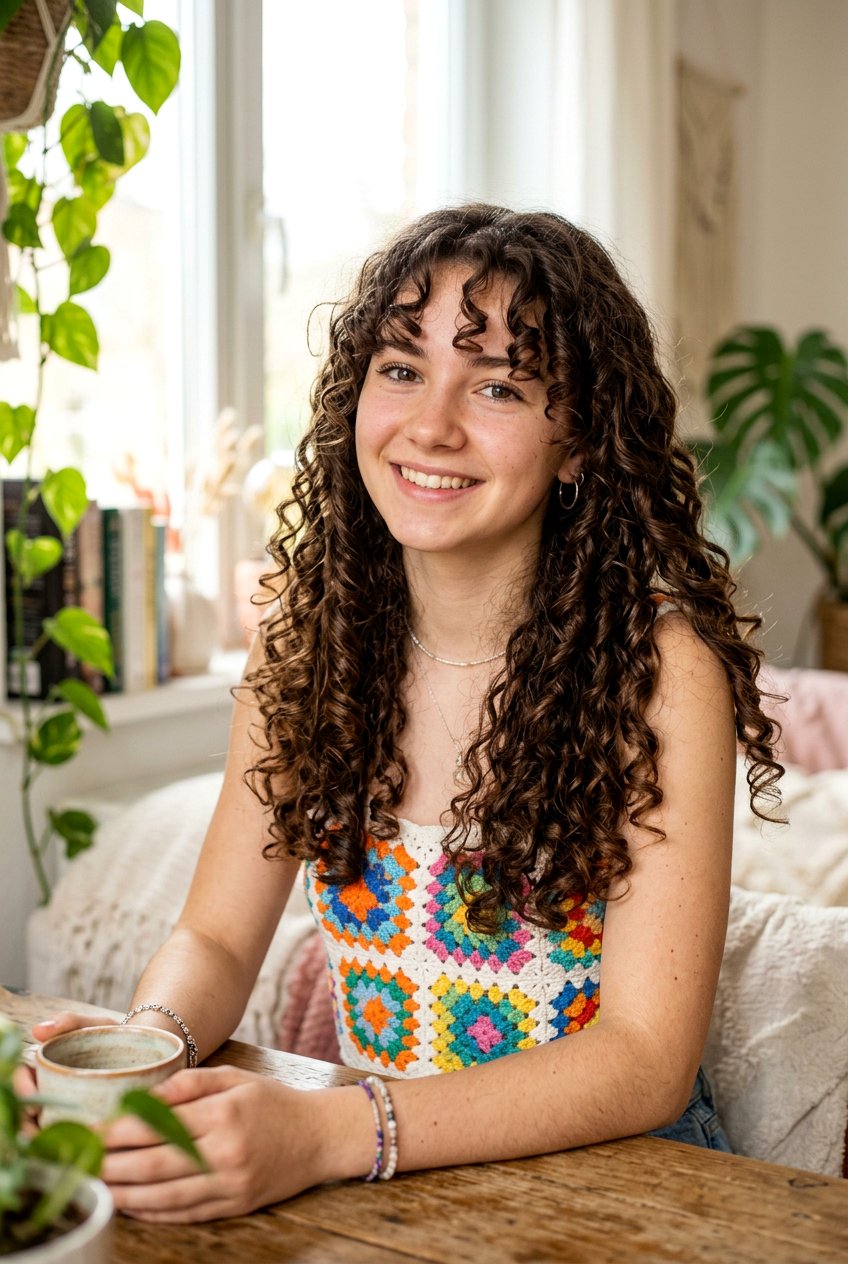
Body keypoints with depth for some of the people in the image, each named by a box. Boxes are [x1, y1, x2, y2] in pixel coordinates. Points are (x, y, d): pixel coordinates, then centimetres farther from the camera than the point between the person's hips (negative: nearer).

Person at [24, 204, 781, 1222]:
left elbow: (647, 1059, -19)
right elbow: (215, 936, 1)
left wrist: (325, 1134, -31)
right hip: (374, 1183, 3)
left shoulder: (662, 660, -17)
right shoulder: (306, 631, -3)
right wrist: (147, 1044, -21)